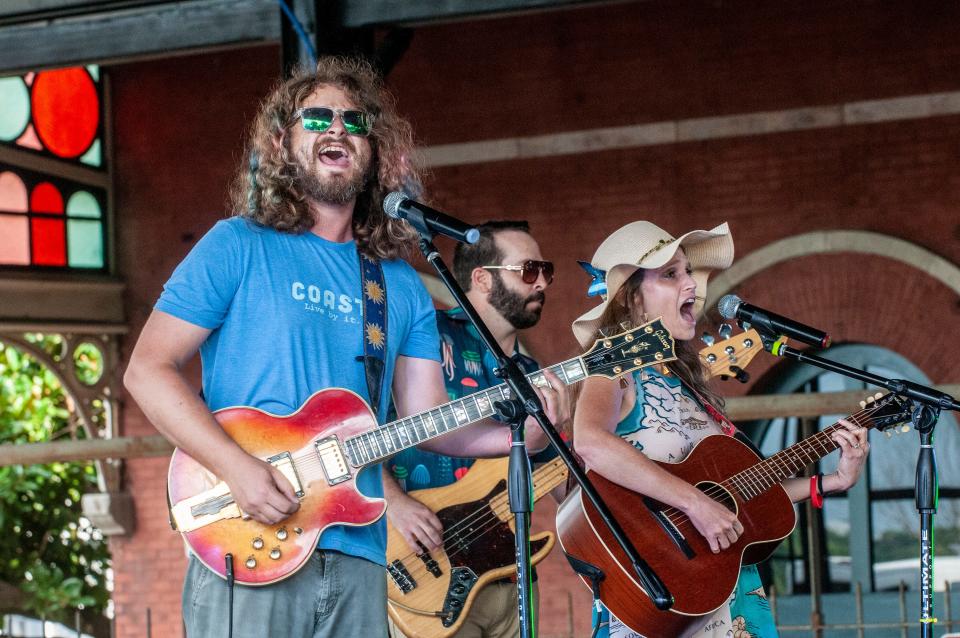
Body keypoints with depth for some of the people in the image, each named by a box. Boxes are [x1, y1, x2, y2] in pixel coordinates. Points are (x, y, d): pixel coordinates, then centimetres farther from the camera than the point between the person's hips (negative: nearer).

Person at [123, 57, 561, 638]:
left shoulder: (401, 286, 14)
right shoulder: (239, 246, 1)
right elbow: (148, 370, -5)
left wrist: (517, 435, -8)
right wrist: (237, 467, -16)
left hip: (357, 557, 4)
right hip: (248, 557, -4)